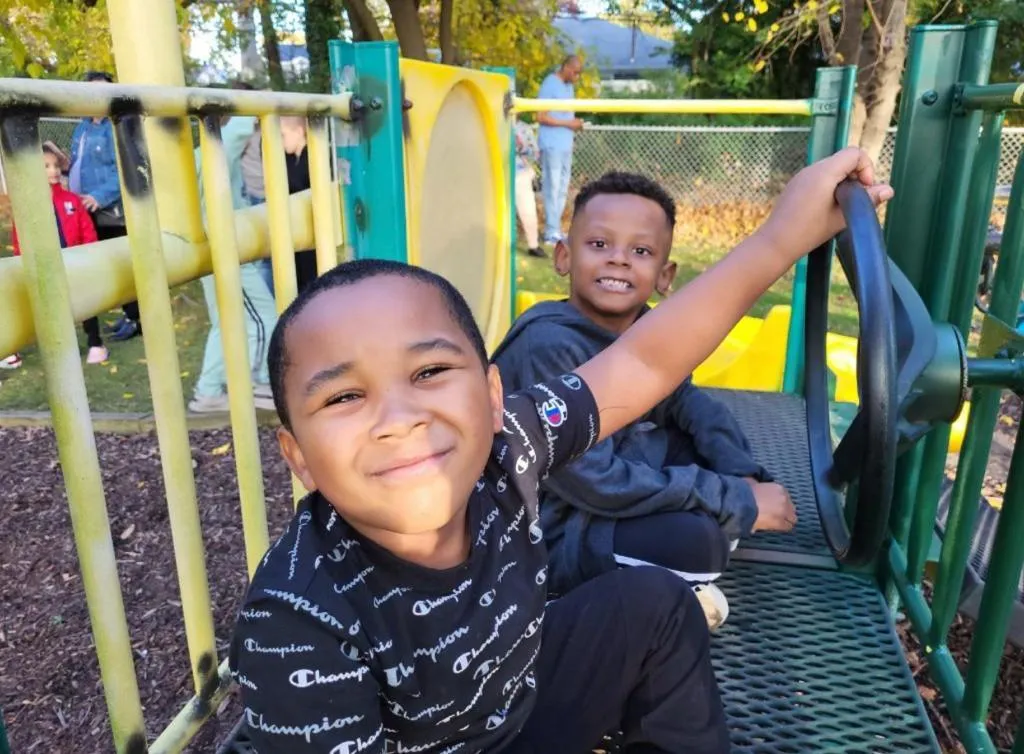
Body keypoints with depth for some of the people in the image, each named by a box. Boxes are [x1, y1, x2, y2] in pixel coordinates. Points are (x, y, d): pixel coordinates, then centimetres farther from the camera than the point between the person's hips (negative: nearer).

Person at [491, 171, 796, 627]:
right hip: (547, 538, -8)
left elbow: (685, 400, 9)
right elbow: (595, 483, -30)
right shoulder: (547, 347, -27)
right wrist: (740, 503, -23)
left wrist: (744, 475, -11)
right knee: (696, 537, -27)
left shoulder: (647, 329, -4)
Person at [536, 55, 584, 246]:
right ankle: (552, 232, -2)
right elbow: (541, 117, -15)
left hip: (566, 145, 8)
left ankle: (555, 229, 16)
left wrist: (575, 123, 2)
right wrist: (568, 123, -15)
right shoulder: (550, 84, -9)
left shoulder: (569, 85, 16)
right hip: (552, 146, -8)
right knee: (552, 189, -6)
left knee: (562, 190, 9)